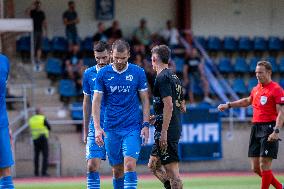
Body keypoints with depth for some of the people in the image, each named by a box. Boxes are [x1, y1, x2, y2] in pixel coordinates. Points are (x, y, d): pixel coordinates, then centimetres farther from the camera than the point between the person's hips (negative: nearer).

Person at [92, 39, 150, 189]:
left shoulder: (138, 72, 0)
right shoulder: (103, 73, 1)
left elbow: (145, 100, 5)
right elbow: (96, 102, 1)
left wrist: (146, 125, -5)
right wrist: (97, 128, -8)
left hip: (133, 127, -1)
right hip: (111, 129, 2)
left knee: (130, 165, -15)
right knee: (117, 169, 6)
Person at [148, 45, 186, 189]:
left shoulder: (162, 78, -12)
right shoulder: (174, 77, 16)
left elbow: (168, 105, -21)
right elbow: (182, 107, 20)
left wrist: (163, 133, -22)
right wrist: (157, 117, 24)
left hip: (167, 132, -10)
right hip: (175, 130, 10)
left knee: (171, 169, -8)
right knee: (153, 165, 17)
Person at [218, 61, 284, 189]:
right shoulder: (256, 89, 15)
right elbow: (247, 101, 36)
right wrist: (228, 105, 36)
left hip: (269, 128, -8)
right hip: (256, 129, 8)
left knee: (264, 165, -9)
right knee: (255, 168, 7)